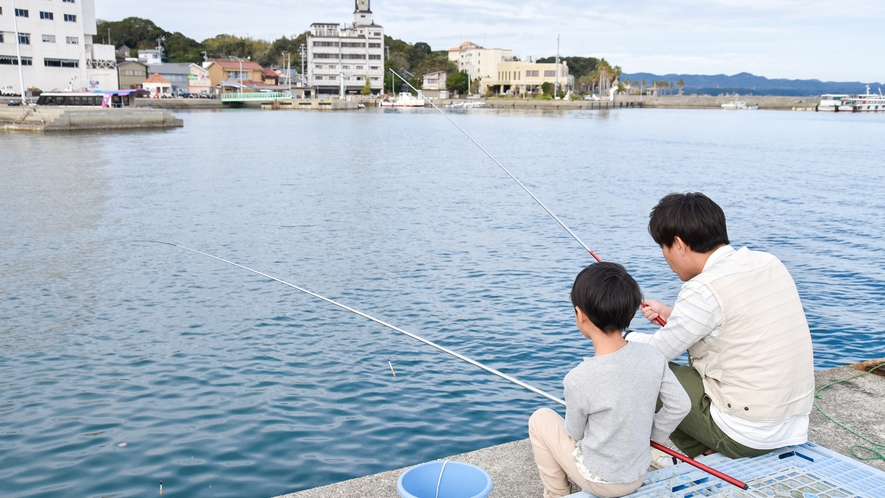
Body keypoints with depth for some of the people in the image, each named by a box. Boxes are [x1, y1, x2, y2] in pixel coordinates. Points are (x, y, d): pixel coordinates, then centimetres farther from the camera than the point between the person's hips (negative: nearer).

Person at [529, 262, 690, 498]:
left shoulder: (578, 379, -28)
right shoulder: (652, 356, -16)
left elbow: (574, 433, -12)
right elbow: (680, 406, -4)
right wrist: (653, 434, 11)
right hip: (638, 476, 5)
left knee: (540, 419, 16)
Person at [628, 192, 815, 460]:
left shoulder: (704, 290, -20)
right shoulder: (769, 263, 3)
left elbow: (656, 353, -8)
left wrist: (623, 337, 11)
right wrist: (671, 313, 22)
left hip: (747, 437, -8)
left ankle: (706, 461, 13)